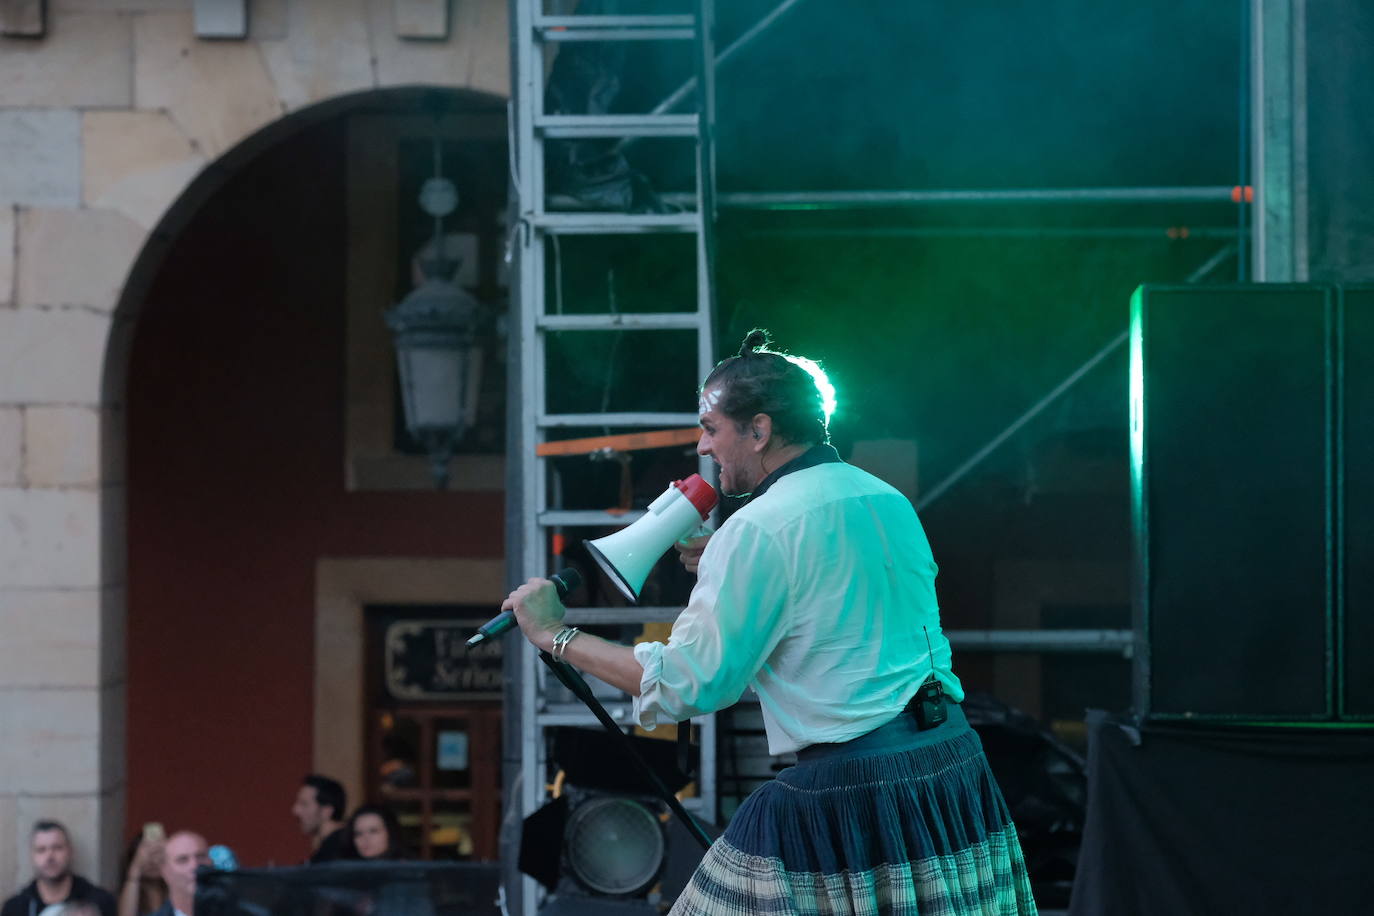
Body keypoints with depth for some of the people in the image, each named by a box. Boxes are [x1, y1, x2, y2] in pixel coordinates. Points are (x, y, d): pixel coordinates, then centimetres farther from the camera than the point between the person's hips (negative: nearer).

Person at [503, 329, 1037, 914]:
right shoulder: (891, 503, 13)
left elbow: (686, 684, -11)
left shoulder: (756, 531, -11)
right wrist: (717, 569, 23)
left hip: (845, 790, -8)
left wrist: (555, 635, -2)